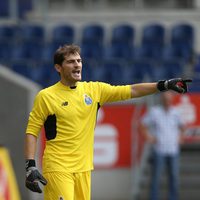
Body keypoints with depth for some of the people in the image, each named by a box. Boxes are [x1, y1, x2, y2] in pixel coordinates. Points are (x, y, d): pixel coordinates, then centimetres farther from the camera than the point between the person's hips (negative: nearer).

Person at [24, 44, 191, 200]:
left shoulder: (94, 90, 8)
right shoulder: (45, 96, -4)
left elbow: (130, 91, 6)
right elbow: (31, 131, -2)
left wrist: (164, 85, -3)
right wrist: (30, 166, -11)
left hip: (83, 167, 5)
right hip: (58, 168, -5)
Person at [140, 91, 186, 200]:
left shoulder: (175, 112, 7)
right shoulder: (154, 111, -4)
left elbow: (182, 126, 23)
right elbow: (143, 125, 3)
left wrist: (181, 138, 11)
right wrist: (149, 138, -5)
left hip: (173, 150, 4)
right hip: (159, 150, -4)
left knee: (174, 177, 5)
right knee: (156, 177, -4)